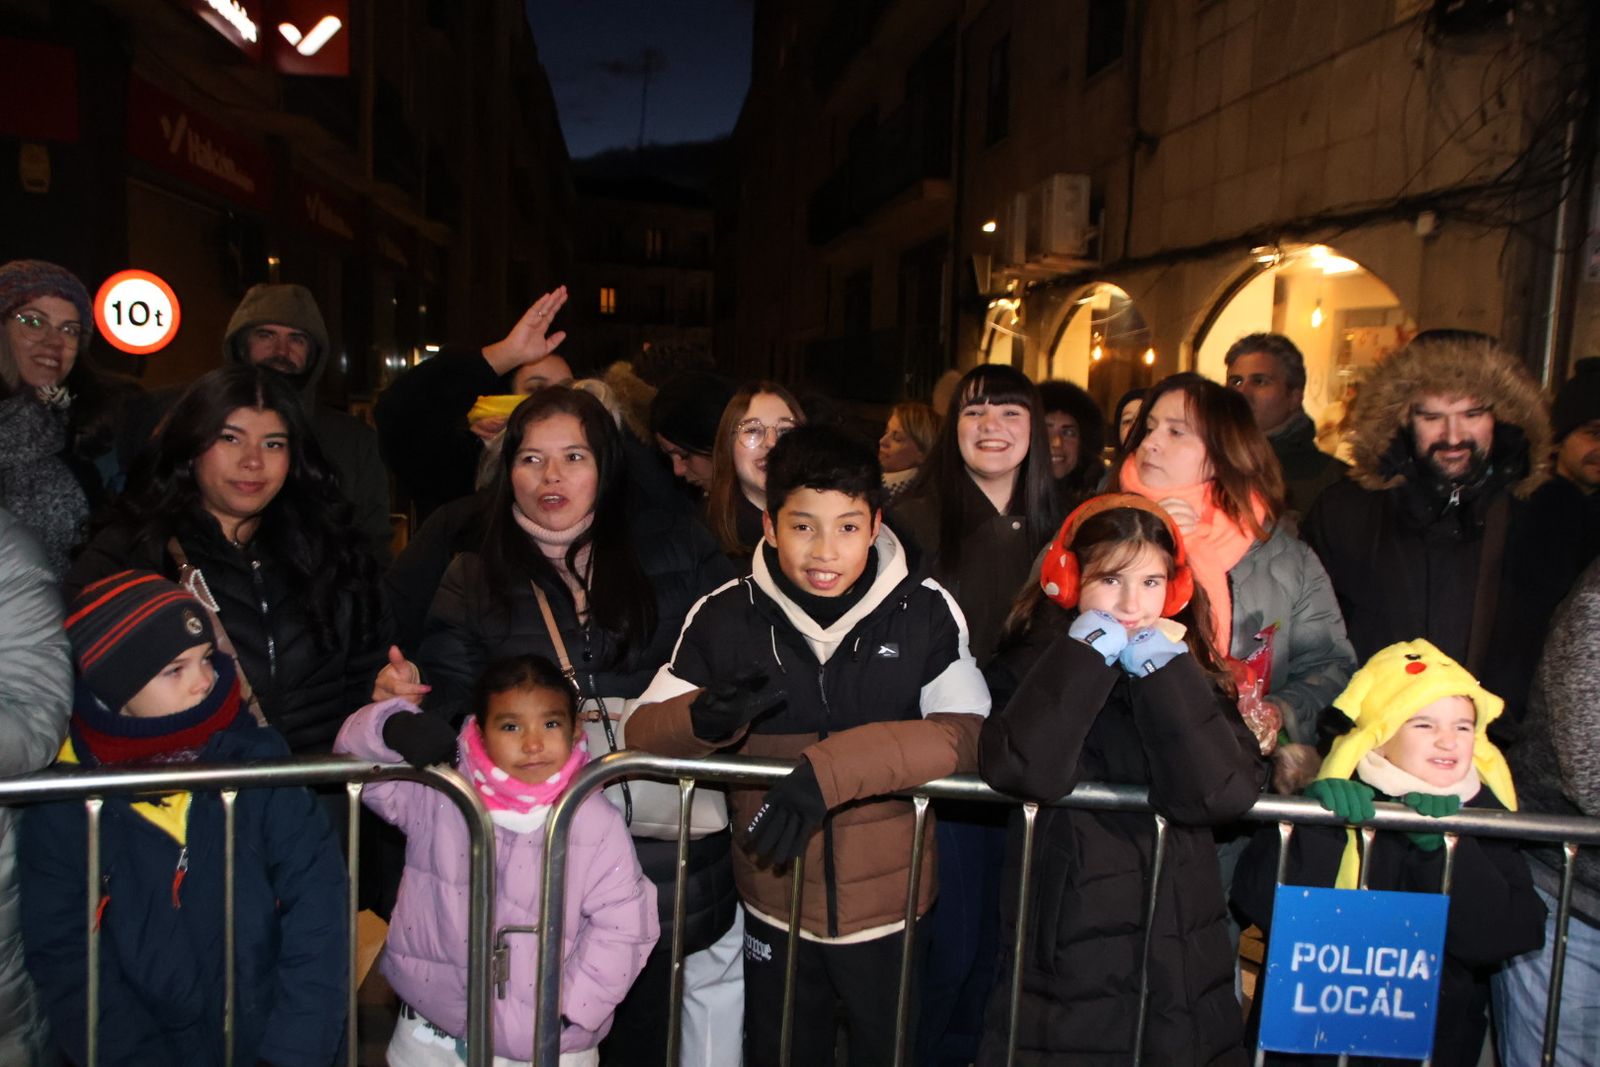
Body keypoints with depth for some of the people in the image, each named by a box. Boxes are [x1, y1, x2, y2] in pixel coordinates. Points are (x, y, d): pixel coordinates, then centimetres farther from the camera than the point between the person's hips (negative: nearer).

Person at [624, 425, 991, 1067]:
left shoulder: (925, 612, -14)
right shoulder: (725, 616, -10)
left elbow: (967, 733, -20)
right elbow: (643, 732, -8)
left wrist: (828, 769, -32)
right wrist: (705, 717, -31)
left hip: (888, 909, -1)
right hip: (775, 908, 1)